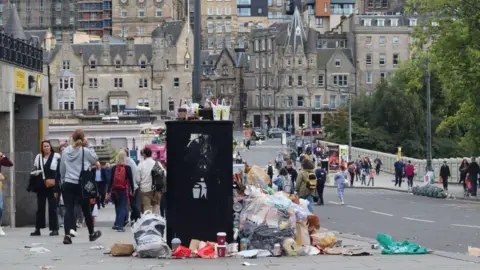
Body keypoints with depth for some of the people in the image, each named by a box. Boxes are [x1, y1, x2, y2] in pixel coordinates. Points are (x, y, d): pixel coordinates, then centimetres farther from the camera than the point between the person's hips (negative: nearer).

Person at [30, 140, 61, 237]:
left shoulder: (56, 157, -4)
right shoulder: (38, 157, 8)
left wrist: (56, 188, -12)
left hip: (52, 187, -4)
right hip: (41, 187, 4)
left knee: (52, 208, 0)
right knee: (40, 208, 8)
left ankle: (54, 229, 5)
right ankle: (37, 229, 12)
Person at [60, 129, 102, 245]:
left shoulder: (66, 151, 2)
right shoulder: (85, 151, -9)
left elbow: (62, 169, 8)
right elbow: (94, 159, 8)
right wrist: (89, 146, 6)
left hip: (68, 184, 2)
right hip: (81, 184, -2)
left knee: (68, 209, -1)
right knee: (86, 210, 13)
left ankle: (67, 235, -13)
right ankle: (92, 233, 29)